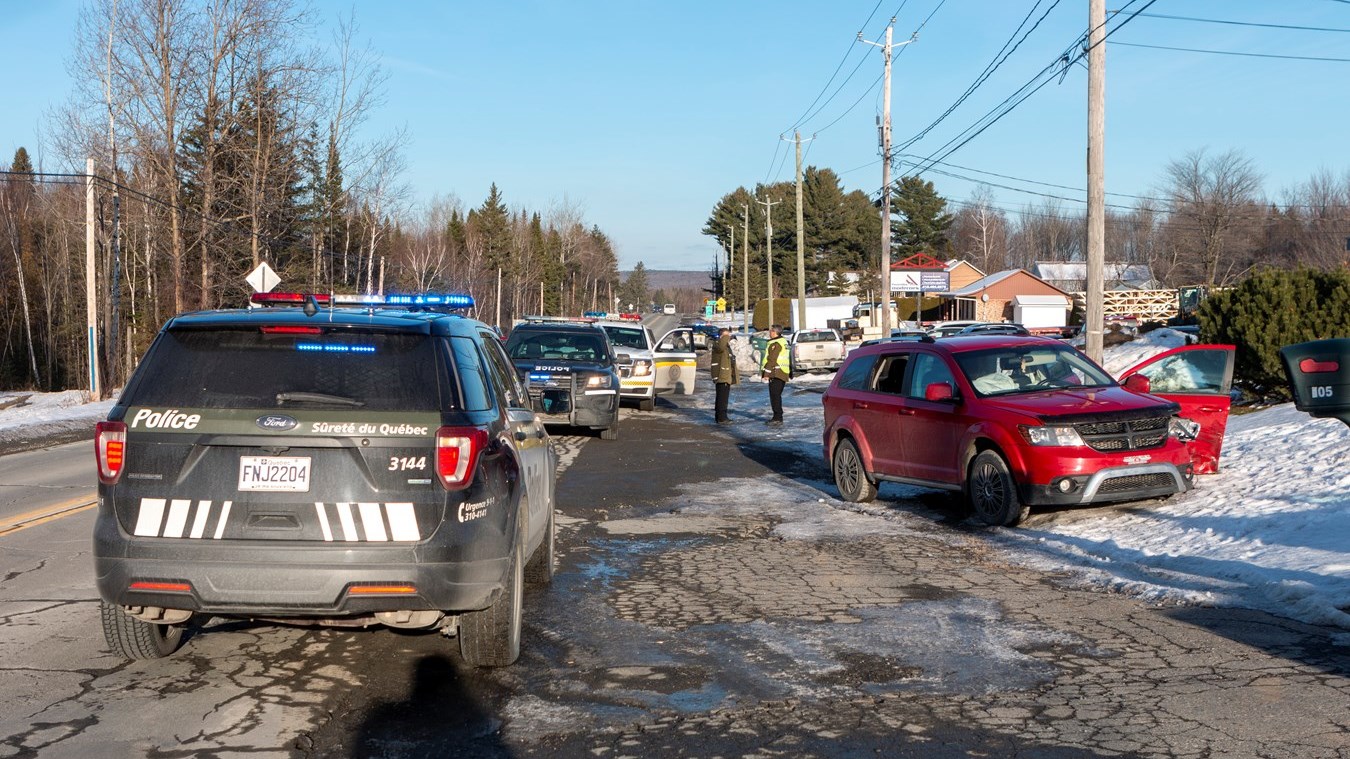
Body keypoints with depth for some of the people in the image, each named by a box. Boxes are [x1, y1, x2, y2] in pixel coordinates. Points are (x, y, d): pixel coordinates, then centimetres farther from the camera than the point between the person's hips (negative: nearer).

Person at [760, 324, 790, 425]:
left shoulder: (775, 344, -14)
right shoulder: (784, 341, 18)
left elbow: (772, 359, -20)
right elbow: (789, 359, 23)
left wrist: (766, 373, -18)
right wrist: (790, 373, 28)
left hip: (776, 374, -10)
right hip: (784, 373, 10)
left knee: (775, 396, -9)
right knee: (776, 395, 16)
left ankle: (778, 419, -12)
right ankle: (777, 417, 21)